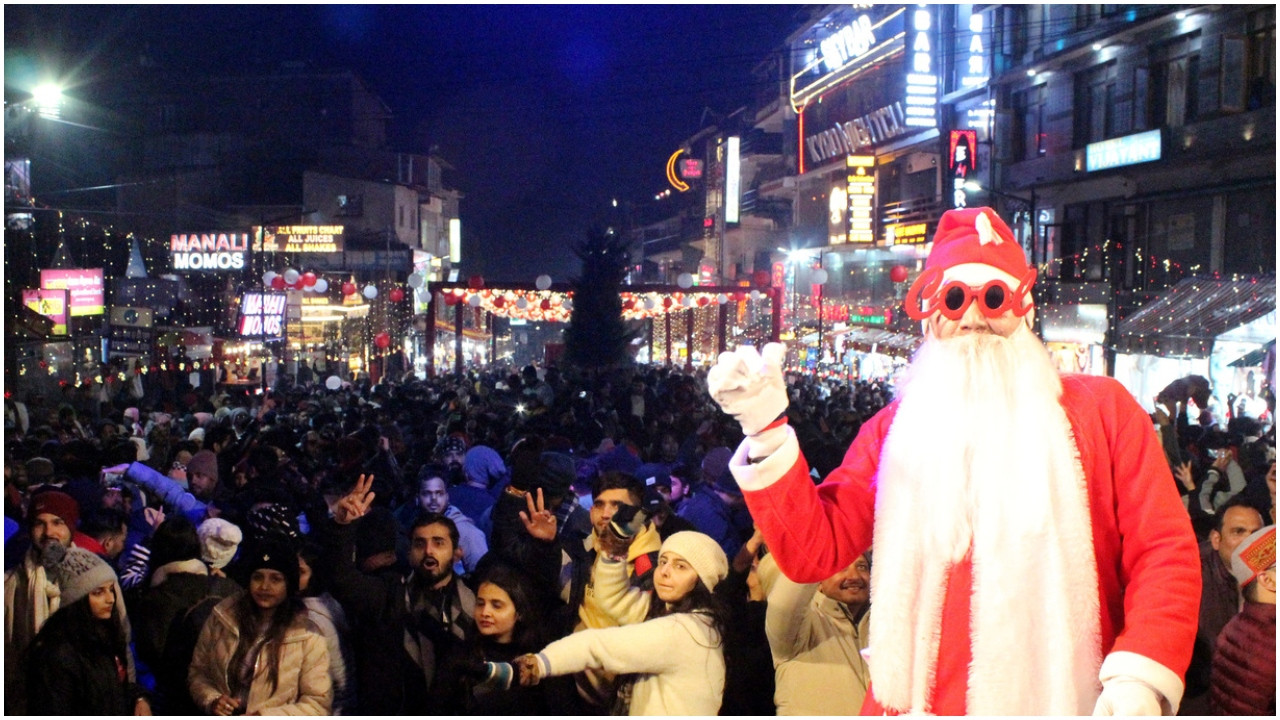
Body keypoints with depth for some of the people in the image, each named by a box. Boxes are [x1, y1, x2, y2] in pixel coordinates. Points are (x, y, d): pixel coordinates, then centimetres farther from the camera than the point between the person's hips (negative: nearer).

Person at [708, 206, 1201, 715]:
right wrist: (766, 432, -10)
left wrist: (1140, 677, -17)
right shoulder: (895, 428, 9)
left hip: (1055, 702, -1)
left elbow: (1165, 550, -3)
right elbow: (813, 551, 1)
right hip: (918, 702, 2)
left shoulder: (1100, 408, 4)